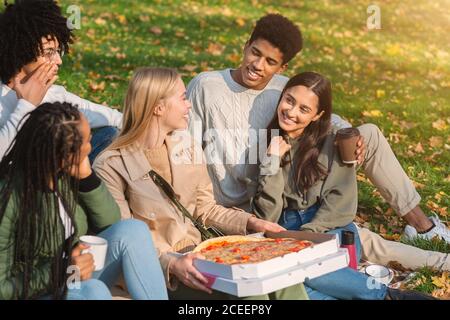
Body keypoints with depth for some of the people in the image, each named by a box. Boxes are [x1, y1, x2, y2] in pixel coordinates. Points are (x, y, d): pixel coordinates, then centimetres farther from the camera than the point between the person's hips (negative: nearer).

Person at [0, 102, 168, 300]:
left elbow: (110, 223, -2)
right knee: (92, 290, -36)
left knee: (132, 231, -17)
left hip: (77, 281, 6)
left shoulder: (69, 174, -11)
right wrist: (60, 272, -32)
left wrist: (87, 176, -18)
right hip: (38, 293, -6)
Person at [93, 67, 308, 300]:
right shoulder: (111, 165, -8)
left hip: (198, 251, 6)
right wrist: (170, 264, -27)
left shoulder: (185, 145, 9)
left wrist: (250, 223, 1)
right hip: (156, 269, -5)